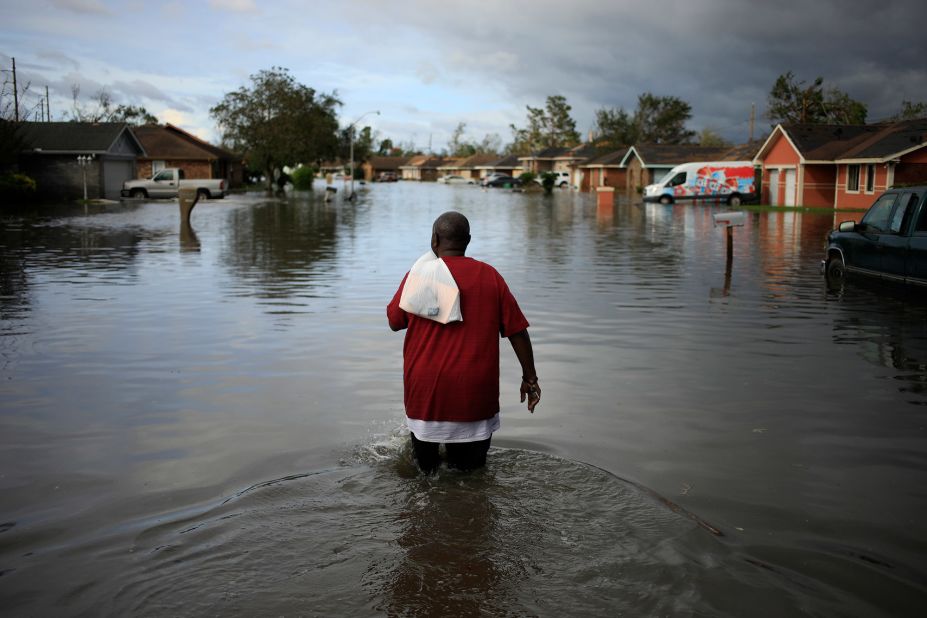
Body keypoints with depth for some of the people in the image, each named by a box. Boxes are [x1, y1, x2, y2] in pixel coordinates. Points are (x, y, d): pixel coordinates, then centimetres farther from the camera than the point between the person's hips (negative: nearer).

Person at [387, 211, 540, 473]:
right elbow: (517, 331, 2)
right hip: (475, 392, 0)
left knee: (425, 467, 16)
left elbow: (394, 322, 11)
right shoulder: (489, 276, 1)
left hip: (425, 390, 0)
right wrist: (530, 378, 10)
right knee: (471, 470, 6)